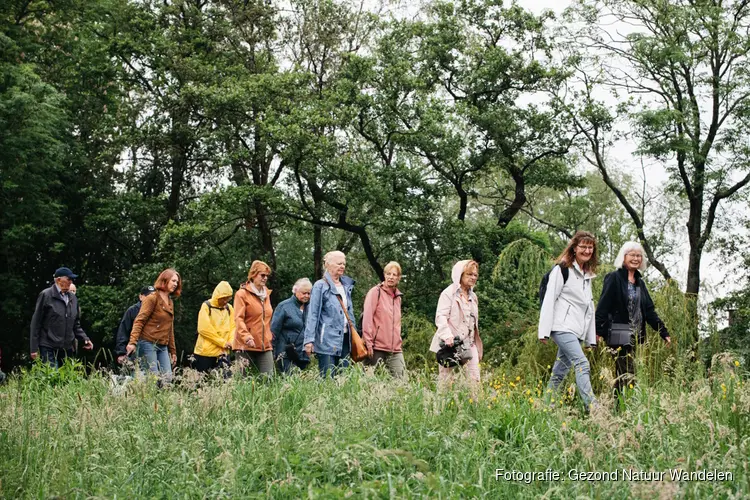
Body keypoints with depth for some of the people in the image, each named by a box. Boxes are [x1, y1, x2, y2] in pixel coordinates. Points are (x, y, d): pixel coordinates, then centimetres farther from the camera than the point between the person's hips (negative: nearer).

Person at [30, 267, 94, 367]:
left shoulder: (73, 298, 13)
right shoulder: (46, 295, -3)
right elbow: (36, 323, -3)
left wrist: (85, 339, 4)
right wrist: (34, 348, -6)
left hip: (67, 348, 6)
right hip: (49, 348, -6)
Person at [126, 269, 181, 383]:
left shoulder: (170, 303, 20)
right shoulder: (152, 299, -4)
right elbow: (139, 321, -12)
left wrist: (173, 351, 23)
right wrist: (132, 342, -24)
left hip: (163, 347, 7)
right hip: (148, 343, -7)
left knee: (167, 378, -4)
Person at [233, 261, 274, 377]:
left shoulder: (266, 294, 17)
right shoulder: (242, 294, -3)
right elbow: (238, 318, -13)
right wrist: (247, 337, -26)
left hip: (265, 345, 5)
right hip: (247, 345, -5)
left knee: (268, 377, -5)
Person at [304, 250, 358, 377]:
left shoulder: (347, 285, 14)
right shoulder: (320, 286, -5)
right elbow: (312, 314, -9)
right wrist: (309, 340, -15)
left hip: (345, 339, 7)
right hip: (327, 340, -6)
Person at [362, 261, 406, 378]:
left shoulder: (398, 296, 17)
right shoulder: (376, 292, -3)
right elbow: (367, 319, -10)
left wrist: (398, 342, 16)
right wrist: (368, 343, -15)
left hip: (395, 350, 6)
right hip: (377, 348, -6)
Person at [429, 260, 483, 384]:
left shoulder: (473, 296, 18)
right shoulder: (449, 293, -4)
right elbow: (440, 317, -14)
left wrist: (477, 347, 19)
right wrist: (448, 336, -28)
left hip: (468, 345, 6)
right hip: (450, 344, -6)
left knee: (475, 379, -3)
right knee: (446, 380, -3)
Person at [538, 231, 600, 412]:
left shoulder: (587, 275, 20)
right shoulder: (562, 269, -4)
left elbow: (589, 307, 24)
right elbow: (549, 300, -8)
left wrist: (591, 337, 19)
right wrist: (544, 331, -14)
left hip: (576, 331, 8)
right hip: (562, 327, -8)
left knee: (560, 370, 8)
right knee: (582, 363, -20)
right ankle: (592, 407, -28)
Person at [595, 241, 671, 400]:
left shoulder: (640, 282, 16)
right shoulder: (614, 278, -6)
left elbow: (649, 310, 18)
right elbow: (603, 307, -12)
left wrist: (664, 332, 13)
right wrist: (597, 331, -21)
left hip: (633, 336, 7)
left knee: (622, 375, 10)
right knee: (628, 375, -11)